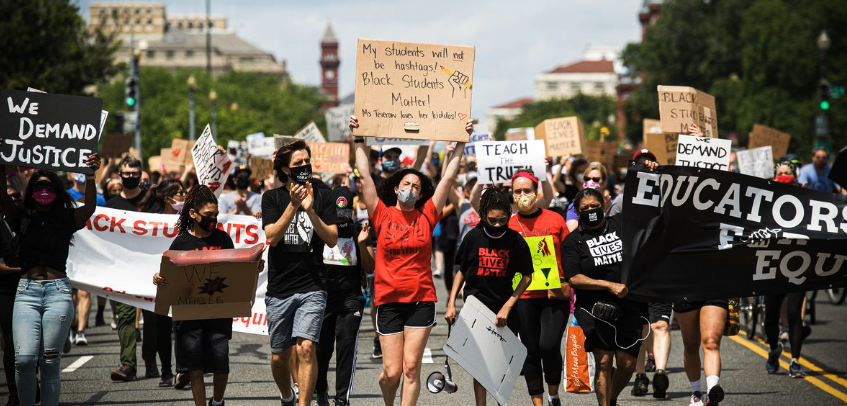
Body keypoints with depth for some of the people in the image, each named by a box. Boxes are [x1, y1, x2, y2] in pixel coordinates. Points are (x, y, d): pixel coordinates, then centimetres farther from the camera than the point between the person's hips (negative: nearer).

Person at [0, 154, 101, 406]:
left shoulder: (66, 220, 10)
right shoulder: (22, 218, 13)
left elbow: (90, 206, -5)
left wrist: (90, 176, -19)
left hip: (58, 292, 0)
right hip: (27, 290, 0)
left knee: (49, 362, -1)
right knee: (24, 359, -13)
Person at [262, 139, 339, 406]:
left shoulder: (323, 197, 5)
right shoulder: (272, 198, 5)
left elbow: (332, 239, -3)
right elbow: (272, 237, -8)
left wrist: (310, 210, -16)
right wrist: (293, 205, -18)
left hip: (312, 287, -1)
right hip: (279, 290, 1)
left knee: (306, 348, -20)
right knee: (279, 356, 10)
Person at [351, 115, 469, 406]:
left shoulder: (427, 216, 4)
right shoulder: (382, 215, 2)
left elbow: (448, 177, 5)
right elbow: (365, 175, 1)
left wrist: (461, 141, 4)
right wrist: (359, 140, 0)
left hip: (421, 300, 1)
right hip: (389, 301, -1)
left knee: (411, 367, -4)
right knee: (392, 372, 0)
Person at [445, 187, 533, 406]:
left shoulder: (516, 240, -4)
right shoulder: (473, 237, -1)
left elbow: (526, 277, 0)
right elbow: (461, 272, 9)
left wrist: (507, 307, -9)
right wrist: (451, 304, 2)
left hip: (504, 309, 0)